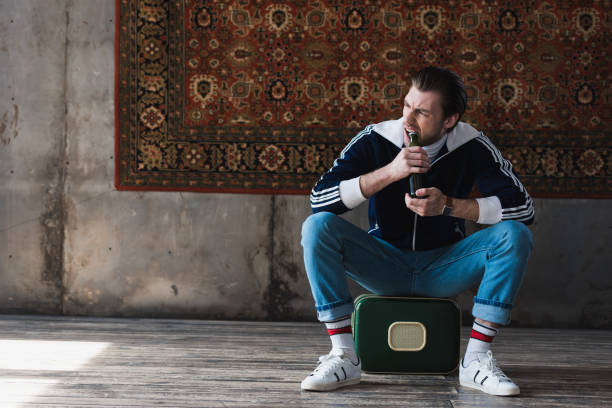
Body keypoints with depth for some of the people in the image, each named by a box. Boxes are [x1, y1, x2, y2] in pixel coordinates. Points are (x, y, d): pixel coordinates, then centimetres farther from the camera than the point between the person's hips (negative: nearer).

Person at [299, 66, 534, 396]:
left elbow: (523, 207, -16)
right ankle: (343, 355, -23)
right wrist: (389, 172, -29)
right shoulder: (375, 140, -11)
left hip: (442, 269, 0)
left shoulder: (472, 146, -11)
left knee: (514, 234, -24)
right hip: (385, 265, 0)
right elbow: (319, 198, -20)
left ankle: (476, 359, -22)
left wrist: (448, 205, -26)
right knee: (318, 226, -25)